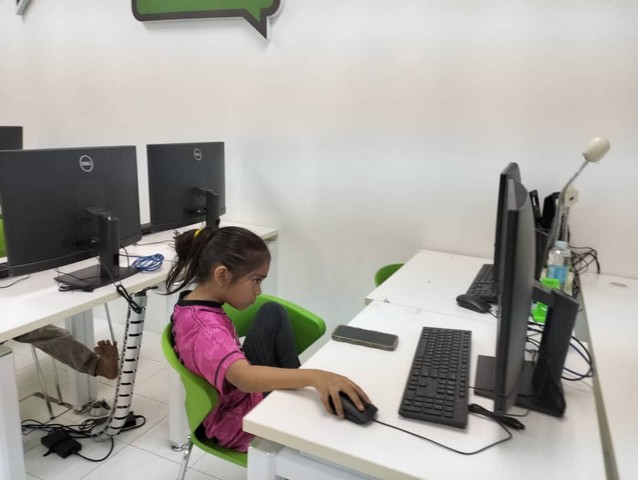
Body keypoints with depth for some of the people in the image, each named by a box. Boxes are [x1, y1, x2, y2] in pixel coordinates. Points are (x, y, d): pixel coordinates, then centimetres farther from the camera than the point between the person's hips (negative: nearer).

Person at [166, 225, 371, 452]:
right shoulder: (206, 328, -35)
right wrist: (314, 377, -62)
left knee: (273, 313, 7)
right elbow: (246, 378, -52)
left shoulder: (192, 303, -6)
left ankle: (293, 387, 11)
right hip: (239, 423, -9)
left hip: (241, 395, 9)